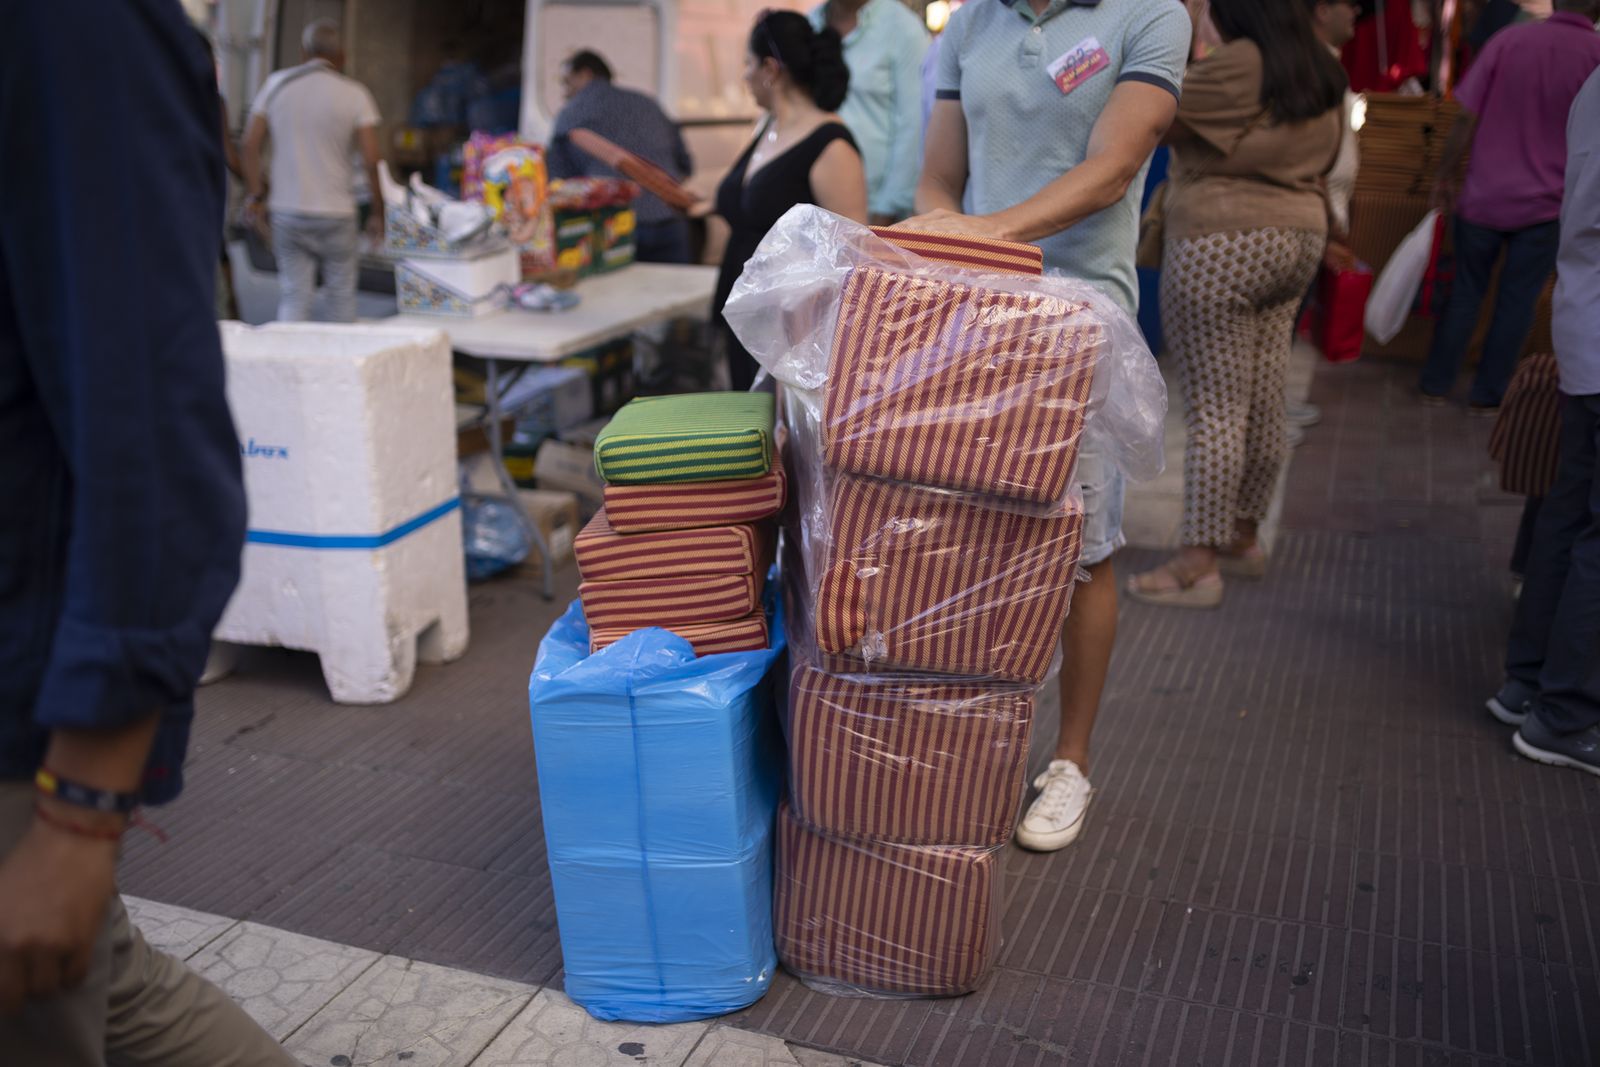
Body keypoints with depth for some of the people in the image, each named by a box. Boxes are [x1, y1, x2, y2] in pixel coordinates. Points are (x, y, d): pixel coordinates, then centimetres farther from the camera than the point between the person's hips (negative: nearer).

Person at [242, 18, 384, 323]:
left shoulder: (276, 84, 4)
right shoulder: (354, 94, -6)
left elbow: (251, 143, 3)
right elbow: (371, 160, -9)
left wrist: (254, 192, 12)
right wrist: (377, 211, -1)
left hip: (287, 213, 3)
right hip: (335, 214, -2)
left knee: (293, 296, 5)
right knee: (341, 297, 10)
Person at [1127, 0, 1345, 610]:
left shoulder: (1238, 65, -13)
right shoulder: (1323, 75, 13)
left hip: (1221, 247, -9)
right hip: (1296, 240, 9)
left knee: (1215, 407, -8)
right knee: (1264, 405, 13)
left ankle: (1199, 564, -6)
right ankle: (1243, 538, 25)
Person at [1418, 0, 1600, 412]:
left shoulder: (1508, 39, -5)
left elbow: (1466, 119, -4)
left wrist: (1446, 176, 5)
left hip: (1484, 197, 2)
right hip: (1545, 206, -2)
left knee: (1465, 293, 15)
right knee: (1517, 302, 9)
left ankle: (1435, 383, 19)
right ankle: (1487, 395, 14)